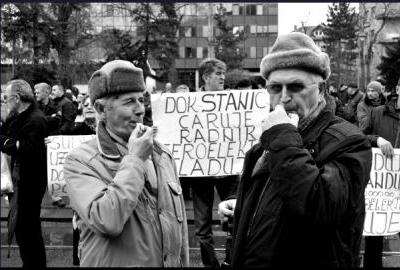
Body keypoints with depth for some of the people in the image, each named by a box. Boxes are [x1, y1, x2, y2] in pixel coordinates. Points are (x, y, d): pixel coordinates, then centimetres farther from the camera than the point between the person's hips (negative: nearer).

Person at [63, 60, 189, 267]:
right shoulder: (79, 161, -14)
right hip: (113, 262, -5)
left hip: (171, 261, 5)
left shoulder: (162, 155, 4)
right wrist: (134, 159, -21)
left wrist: (184, 263, 7)